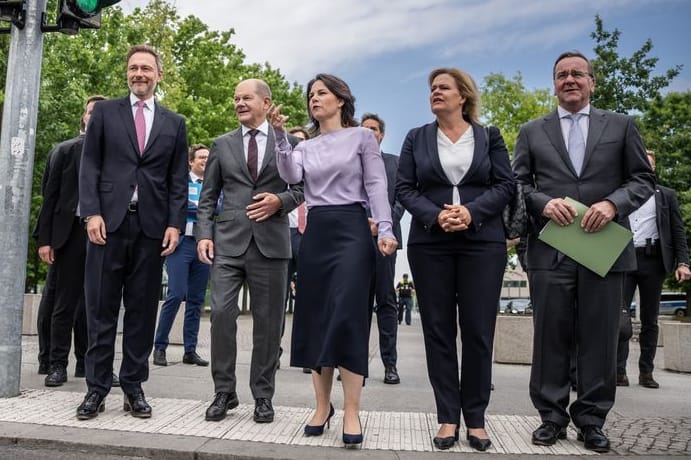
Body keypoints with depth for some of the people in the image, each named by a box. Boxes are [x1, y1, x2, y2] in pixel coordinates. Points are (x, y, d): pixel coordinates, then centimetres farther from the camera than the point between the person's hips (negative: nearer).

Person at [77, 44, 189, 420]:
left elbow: (178, 179, 9)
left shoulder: (174, 123, 14)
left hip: (152, 226, 1)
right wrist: (92, 212, -7)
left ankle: (133, 386, 14)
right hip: (109, 222, -1)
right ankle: (97, 387, 12)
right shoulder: (105, 112, 12)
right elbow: (90, 166, 5)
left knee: (142, 310, 5)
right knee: (101, 308, 2)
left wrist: (175, 223, -2)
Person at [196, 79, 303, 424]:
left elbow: (301, 188, 10)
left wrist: (281, 200, -11)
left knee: (268, 321, 4)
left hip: (271, 242, -1)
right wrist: (204, 234, -1)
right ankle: (224, 392, 10)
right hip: (228, 241, 1)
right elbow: (207, 197, 11)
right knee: (221, 313, -6)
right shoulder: (222, 145, 13)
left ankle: (263, 396, 17)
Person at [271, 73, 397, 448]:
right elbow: (291, 176, -3)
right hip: (315, 233, 5)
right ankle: (322, 406, 16)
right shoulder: (306, 146, 16)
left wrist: (385, 228, -15)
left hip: (351, 229, -4)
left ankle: (351, 413, -3)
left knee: (347, 318, -11)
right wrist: (281, 135, -11)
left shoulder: (362, 136, 5)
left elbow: (376, 185, -3)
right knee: (315, 320, 5)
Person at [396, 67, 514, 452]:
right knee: (438, 330, 3)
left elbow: (506, 185, 2)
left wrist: (471, 211, -14)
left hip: (482, 242, -1)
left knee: (479, 331, 0)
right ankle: (448, 417, 13)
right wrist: (435, 215, -13)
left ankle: (476, 418, 13)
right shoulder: (416, 138, 11)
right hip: (429, 243, 1)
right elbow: (405, 188, 4)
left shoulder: (489, 137, 9)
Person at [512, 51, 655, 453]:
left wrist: (613, 204, -12)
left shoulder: (621, 125, 11)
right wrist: (544, 203, -12)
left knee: (600, 337, 5)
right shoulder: (532, 132, 12)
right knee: (551, 336, 4)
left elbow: (643, 178, 7)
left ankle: (591, 420, 19)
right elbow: (518, 183, 8)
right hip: (551, 249, 0)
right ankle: (552, 416, 17)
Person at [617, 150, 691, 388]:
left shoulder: (666, 195, 12)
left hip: (652, 261, 0)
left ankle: (646, 372, 11)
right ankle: (619, 371, -5)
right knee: (619, 316, -8)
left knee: (650, 320, 5)